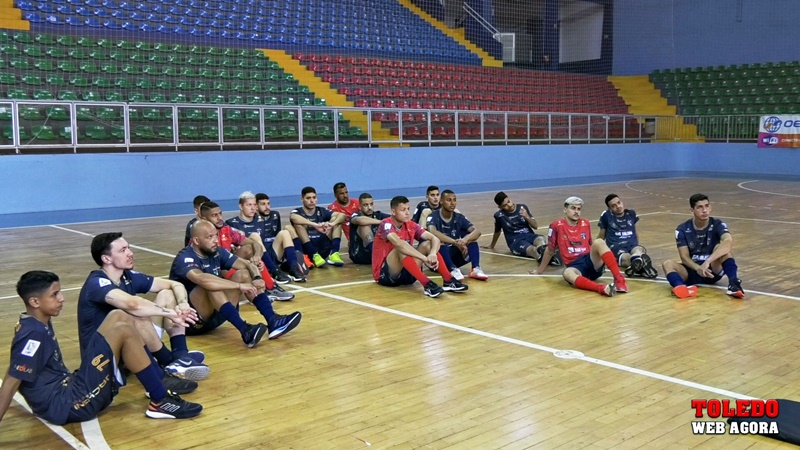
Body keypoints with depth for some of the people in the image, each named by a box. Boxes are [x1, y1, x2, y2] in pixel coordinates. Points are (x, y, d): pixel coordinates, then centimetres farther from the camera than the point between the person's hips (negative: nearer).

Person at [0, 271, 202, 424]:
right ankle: (161, 402, -13)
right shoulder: (33, 333, -18)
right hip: (65, 405, -10)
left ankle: (159, 384, 7)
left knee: (118, 317, 3)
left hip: (69, 388, 10)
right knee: (123, 331, -19)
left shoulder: (38, 324, 12)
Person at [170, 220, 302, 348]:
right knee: (210, 285, -33)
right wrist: (239, 285, -37)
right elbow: (203, 279, -39)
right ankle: (245, 331, -43)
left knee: (243, 274, -6)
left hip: (215, 314, 7)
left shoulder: (217, 252, 3)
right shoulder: (185, 258, -19)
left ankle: (273, 321, -20)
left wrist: (257, 278, -22)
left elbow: (248, 265, 1)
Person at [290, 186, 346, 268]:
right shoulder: (297, 212, -1)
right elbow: (293, 218, -28)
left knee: (336, 219, -4)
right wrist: (316, 225, -40)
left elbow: (342, 215, -6)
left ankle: (333, 254, -20)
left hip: (323, 249, 3)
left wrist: (332, 224, -29)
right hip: (307, 250, -3)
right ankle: (315, 256, -30)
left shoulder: (321, 211, 9)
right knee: (299, 224, -24)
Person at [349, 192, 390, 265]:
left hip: (377, 252, 4)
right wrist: (382, 222, -27)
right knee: (365, 225, -23)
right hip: (358, 254, -4)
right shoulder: (355, 215, -5)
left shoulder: (378, 215, 8)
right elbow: (360, 220, -30)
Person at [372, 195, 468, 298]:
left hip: (406, 273, 6)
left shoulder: (411, 225, 3)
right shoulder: (386, 224, -16)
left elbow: (434, 239, -6)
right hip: (385, 275, -6)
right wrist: (425, 258, -39)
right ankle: (427, 284, -41)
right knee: (402, 249, -32)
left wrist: (433, 254, -29)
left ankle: (449, 281, -19)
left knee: (427, 244, -9)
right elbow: (399, 243, -35)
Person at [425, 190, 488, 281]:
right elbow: (432, 232, -35)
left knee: (471, 237, -15)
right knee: (439, 241, -33)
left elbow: (477, 231, -13)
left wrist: (465, 240, -36)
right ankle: (453, 270, -46)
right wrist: (455, 242, -43)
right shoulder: (433, 216, -11)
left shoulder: (459, 217, 2)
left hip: (454, 255, 4)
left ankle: (476, 269, -31)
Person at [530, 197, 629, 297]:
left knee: (599, 242, -27)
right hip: (574, 266, -3)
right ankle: (602, 288, -60)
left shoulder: (585, 223, 13)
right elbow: (550, 251, 13)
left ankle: (619, 279, -37)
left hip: (591, 261, 3)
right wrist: (540, 270, 19)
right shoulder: (557, 226, 2)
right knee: (567, 273, -39)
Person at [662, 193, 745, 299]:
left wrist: (707, 262, -43)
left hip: (713, 270, -1)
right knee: (668, 264, -26)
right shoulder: (682, 230, -3)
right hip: (693, 271, 1)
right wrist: (698, 268, -32)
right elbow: (685, 257, -9)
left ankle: (733, 283, -43)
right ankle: (681, 287, -58)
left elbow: (729, 241, -30)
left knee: (723, 247, -25)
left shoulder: (717, 225, -8)